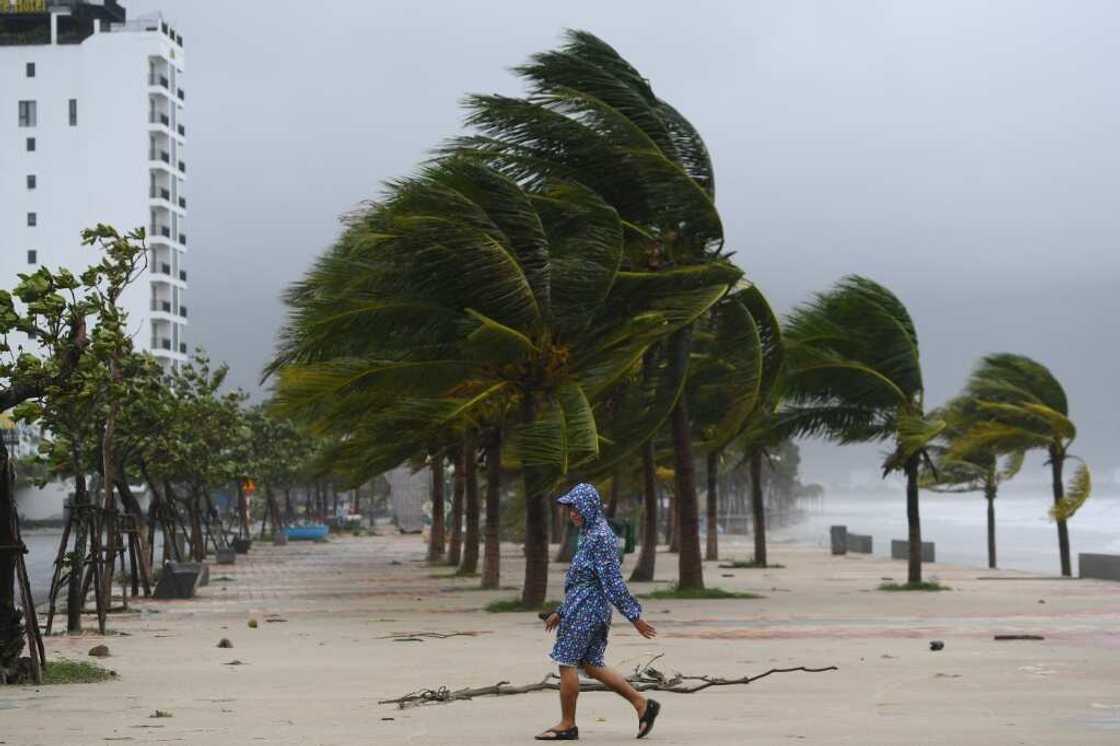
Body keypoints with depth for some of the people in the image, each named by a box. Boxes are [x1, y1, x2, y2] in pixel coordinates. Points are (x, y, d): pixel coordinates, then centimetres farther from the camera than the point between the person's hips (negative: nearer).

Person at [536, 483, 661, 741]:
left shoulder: (600, 536, -15)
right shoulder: (589, 534, 16)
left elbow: (613, 581, -19)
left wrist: (634, 615, -19)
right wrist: (561, 612, 25)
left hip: (585, 610, -10)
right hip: (581, 606, 10)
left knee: (567, 663, -3)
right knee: (591, 665, 12)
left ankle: (567, 725, 5)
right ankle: (643, 704, 12)